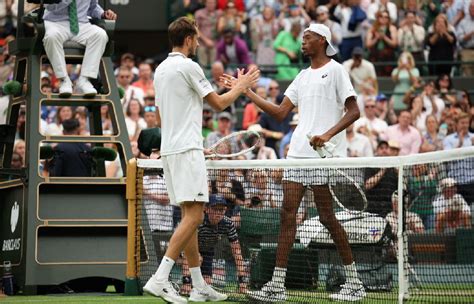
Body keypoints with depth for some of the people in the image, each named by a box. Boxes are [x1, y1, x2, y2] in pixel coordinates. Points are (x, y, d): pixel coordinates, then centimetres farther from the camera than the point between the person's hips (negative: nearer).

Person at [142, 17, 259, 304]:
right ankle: (160, 279, -23)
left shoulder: (161, 69, 17)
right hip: (187, 149, -10)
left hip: (170, 149, 10)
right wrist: (241, 86, 13)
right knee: (194, 215, -13)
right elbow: (219, 103, -4)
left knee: (189, 216, 11)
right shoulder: (188, 67, -10)